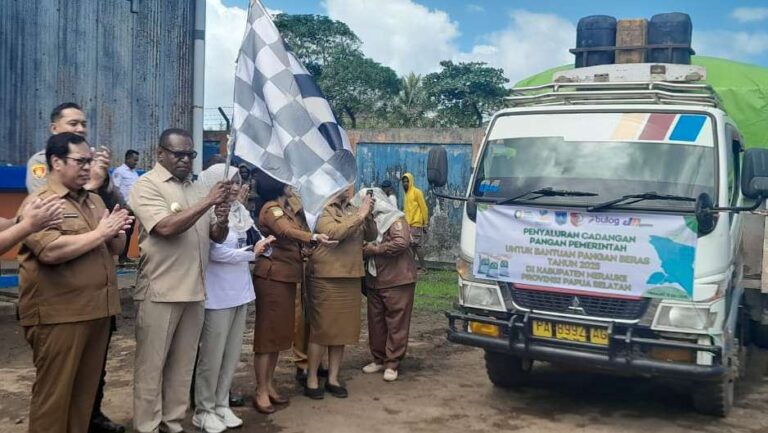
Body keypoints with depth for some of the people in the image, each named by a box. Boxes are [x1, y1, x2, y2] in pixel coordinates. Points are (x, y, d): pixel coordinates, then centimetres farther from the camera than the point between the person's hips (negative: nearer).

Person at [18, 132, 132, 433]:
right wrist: (100, 232, -14)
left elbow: (116, 248, 18)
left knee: (86, 390, 15)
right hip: (58, 315, -7)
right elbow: (51, 251, -24)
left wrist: (116, 233, -5)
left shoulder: (94, 200, 15)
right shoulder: (39, 202, -8)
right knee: (54, 394, 2)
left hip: (97, 311, 7)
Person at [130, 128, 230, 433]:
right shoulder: (146, 186, -5)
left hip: (194, 291, 6)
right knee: (152, 364, 4)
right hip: (160, 292, -6)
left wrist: (222, 220, -9)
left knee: (183, 363, 14)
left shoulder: (197, 189, 14)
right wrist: (208, 202, -19)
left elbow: (218, 237, 13)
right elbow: (167, 227, -20)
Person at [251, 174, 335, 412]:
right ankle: (261, 392, 0)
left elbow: (299, 231, 11)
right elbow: (288, 231, -31)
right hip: (272, 276, -9)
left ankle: (269, 385, 21)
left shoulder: (287, 208, 17)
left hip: (286, 276, 9)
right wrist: (314, 237, -44)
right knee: (268, 331, -5)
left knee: (280, 331, 12)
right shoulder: (271, 209, -13)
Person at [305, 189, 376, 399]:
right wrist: (359, 216, -19)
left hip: (351, 278, 6)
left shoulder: (352, 210, 11)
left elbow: (370, 236, 10)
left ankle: (333, 378, 21)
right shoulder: (323, 210, -7)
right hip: (326, 279, -6)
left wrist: (368, 216, -6)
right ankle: (311, 380, 11)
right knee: (321, 329, 0)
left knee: (343, 329, 10)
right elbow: (334, 233, -23)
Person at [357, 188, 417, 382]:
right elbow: (364, 245, 26)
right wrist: (363, 250, 2)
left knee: (396, 323, -3)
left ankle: (392, 364, 1)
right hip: (374, 281, 8)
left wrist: (375, 249, -15)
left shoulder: (395, 219, -7)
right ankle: (379, 359, 21)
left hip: (397, 280, -7)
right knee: (376, 322, 10)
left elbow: (402, 243, -21)